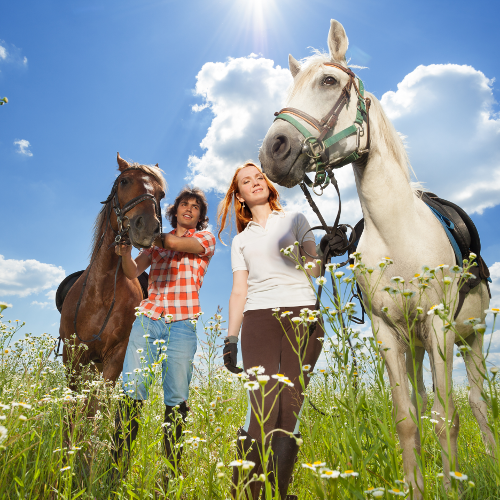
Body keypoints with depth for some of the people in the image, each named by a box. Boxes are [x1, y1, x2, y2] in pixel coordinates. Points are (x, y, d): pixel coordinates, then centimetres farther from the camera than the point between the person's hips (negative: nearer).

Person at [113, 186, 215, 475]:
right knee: (132, 392, -3)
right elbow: (133, 272, 9)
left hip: (182, 324, -2)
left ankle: (172, 467, 13)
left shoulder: (207, 239, 10)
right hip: (147, 319, 3)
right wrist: (125, 251, -11)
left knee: (177, 399, 0)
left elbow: (176, 243, -8)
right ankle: (119, 463, 7)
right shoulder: (156, 242, 20)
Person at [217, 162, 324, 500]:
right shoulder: (241, 240, 21)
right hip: (259, 320, 1)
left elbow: (316, 269, 8)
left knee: (290, 408, -3)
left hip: (302, 313, 0)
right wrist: (231, 337, 5)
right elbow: (239, 291, 14)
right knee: (263, 411, -9)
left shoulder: (294, 219, 17)